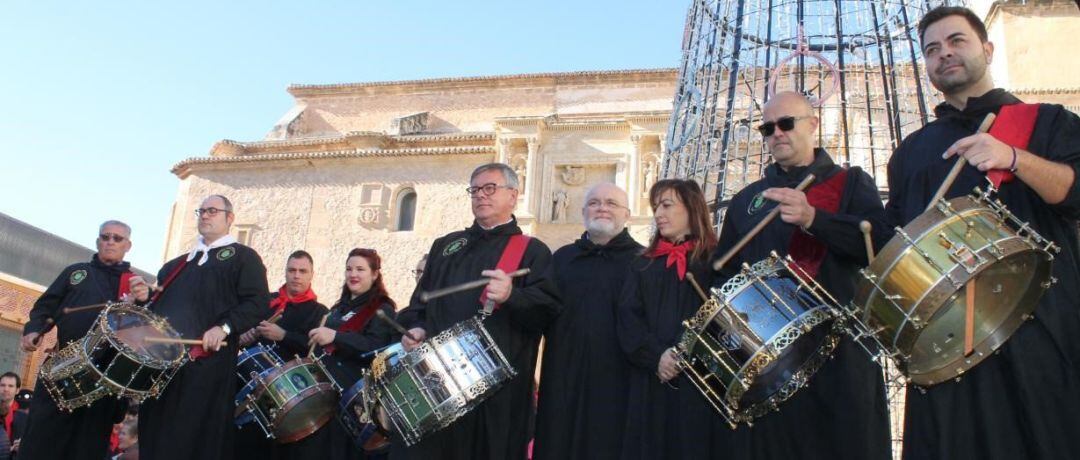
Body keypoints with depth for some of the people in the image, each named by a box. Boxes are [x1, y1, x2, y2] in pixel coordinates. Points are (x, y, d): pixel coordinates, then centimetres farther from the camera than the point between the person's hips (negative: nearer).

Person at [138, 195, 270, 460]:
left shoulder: (243, 257, 6)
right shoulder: (178, 264, 26)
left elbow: (258, 304, -6)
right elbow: (159, 303, 32)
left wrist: (225, 327, -19)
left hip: (207, 365, -6)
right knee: (155, 438, 5)